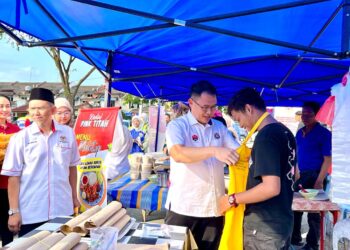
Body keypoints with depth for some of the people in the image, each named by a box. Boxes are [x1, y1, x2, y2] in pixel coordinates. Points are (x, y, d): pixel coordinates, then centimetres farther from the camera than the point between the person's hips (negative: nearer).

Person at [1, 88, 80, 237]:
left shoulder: (68, 133, 1)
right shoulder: (21, 138, -6)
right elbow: (13, 176, -4)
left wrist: (74, 197, 13)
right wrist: (14, 211, -6)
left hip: (62, 210, 2)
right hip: (30, 214, -2)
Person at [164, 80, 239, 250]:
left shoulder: (219, 127, 10)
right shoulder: (177, 125, -7)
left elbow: (238, 152, 8)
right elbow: (178, 153, -25)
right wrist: (214, 151, -36)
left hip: (214, 207, 5)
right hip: (183, 207, -5)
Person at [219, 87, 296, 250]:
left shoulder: (265, 136, -21)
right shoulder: (285, 132, 7)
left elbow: (271, 188, -28)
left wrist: (233, 199, -18)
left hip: (264, 227, -9)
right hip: (283, 221, 9)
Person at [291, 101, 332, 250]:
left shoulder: (324, 133, -10)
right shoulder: (299, 133, 10)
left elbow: (328, 159, -13)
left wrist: (319, 181, -18)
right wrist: (296, 176, 12)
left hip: (315, 176, -7)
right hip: (301, 176, 7)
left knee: (313, 211, 4)